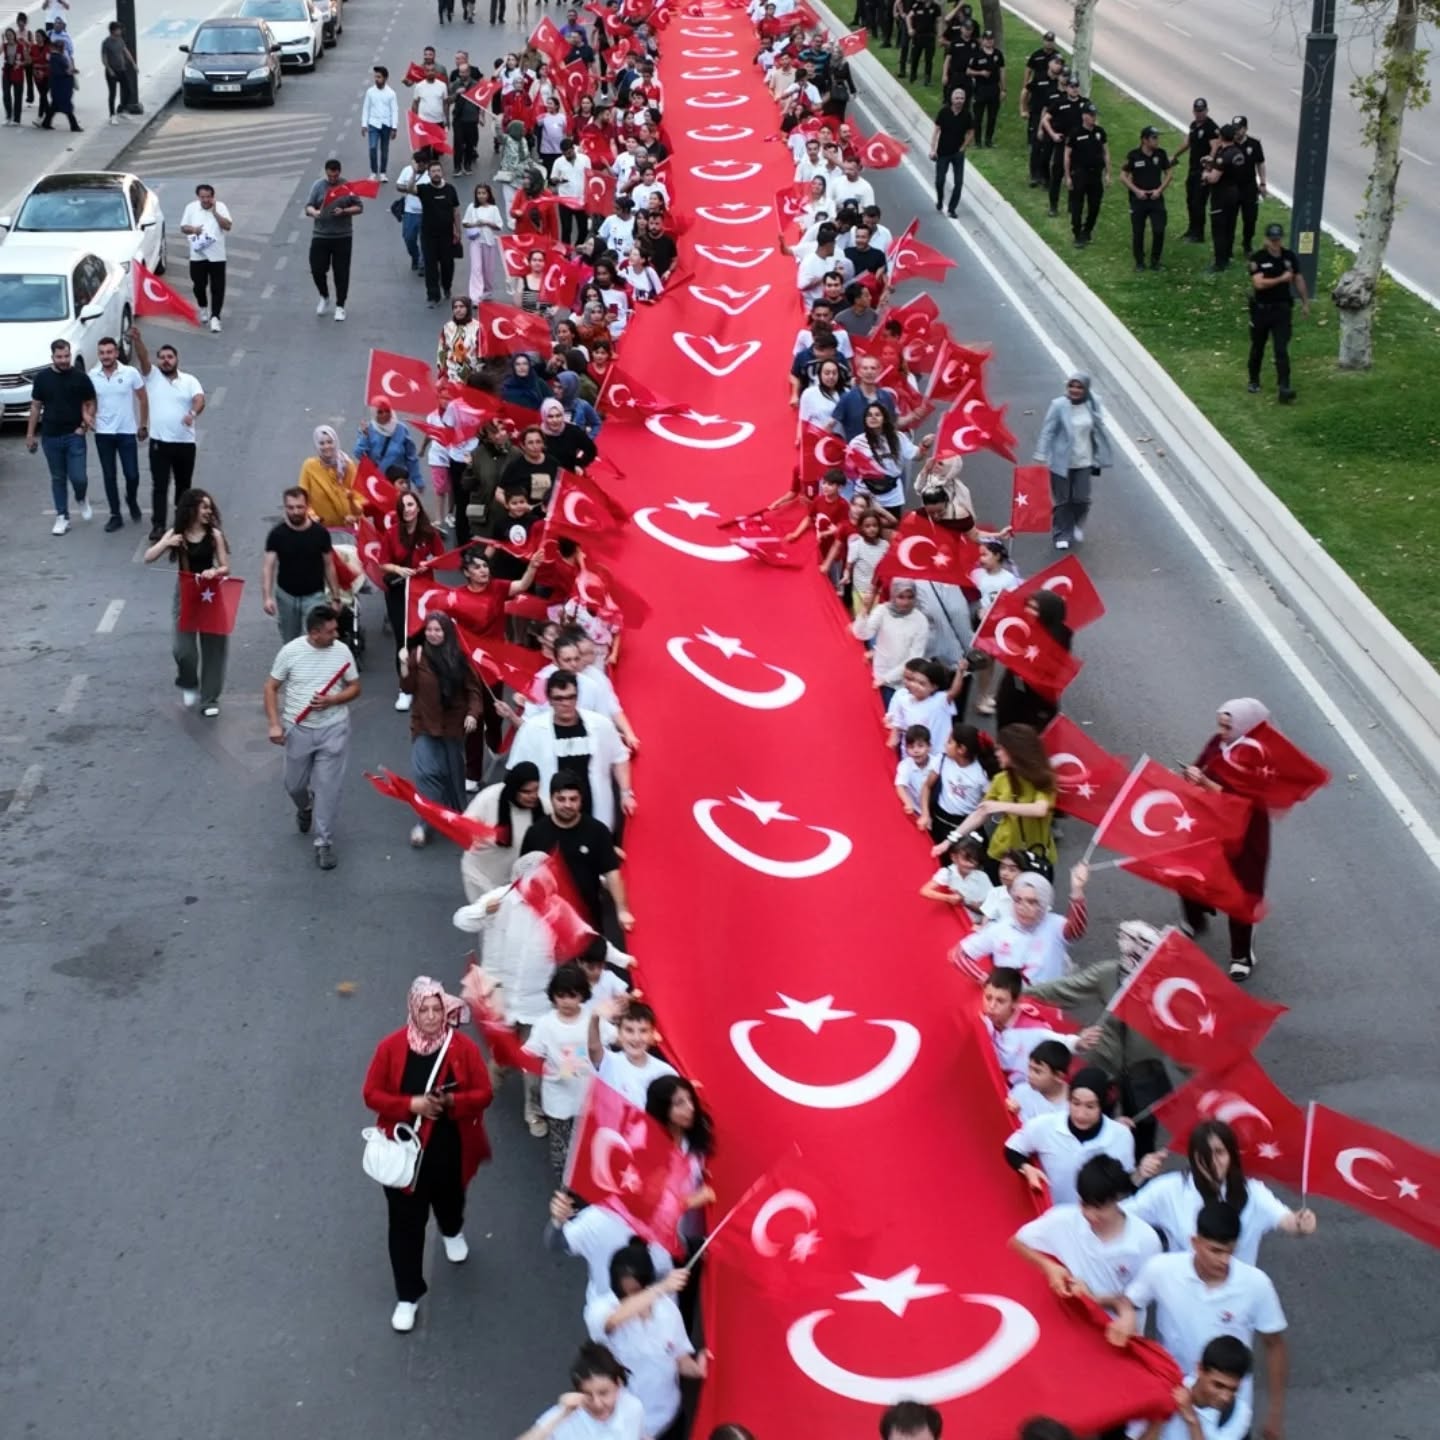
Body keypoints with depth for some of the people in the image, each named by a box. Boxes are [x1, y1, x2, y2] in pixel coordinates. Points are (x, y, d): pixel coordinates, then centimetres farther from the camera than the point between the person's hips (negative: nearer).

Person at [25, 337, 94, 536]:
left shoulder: (81, 378, -3)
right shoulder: (42, 378, 2)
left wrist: (84, 424, -12)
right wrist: (30, 434, 6)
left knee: (78, 477, -8)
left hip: (74, 436, -2)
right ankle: (62, 517, 16)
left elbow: (90, 404, 4)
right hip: (50, 437, 2)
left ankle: (82, 499, 25)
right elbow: (36, 407, 8)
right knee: (58, 478, 8)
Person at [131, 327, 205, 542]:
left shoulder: (189, 380, 2)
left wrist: (193, 413, -37)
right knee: (159, 486, -6)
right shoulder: (152, 375, 3)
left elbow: (200, 400, -14)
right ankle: (158, 526, -9)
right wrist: (136, 339, -35)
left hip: (185, 442, 1)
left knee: (183, 485, 14)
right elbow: (143, 357, -15)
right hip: (159, 442, -1)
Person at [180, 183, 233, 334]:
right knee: (199, 286, 10)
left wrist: (214, 212, -21)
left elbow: (228, 226, -14)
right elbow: (183, 228, 7)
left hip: (217, 256, -2)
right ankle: (203, 308, 38)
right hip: (197, 255, 2)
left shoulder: (220, 207, -4)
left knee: (217, 288, -5)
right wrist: (192, 229, -15)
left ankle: (215, 318, -3)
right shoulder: (191, 208, 1)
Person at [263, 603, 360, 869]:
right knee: (294, 784, 15)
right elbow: (271, 688, -2)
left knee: (328, 787, -2)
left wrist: (332, 700, -17)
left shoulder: (342, 651, -7)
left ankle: (324, 842, 8)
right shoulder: (291, 651, -11)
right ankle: (305, 808, 50)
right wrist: (274, 724, -10)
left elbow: (355, 688, 2)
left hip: (333, 730, -1)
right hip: (298, 729, 1)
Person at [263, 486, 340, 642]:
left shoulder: (320, 533, -9)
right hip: (286, 595, 1)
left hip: (314, 595, -1)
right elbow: (268, 567, -12)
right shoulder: (277, 534, -10)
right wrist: (267, 597, -25)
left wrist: (335, 596, 4)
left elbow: (329, 566, 1)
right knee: (290, 644, 15)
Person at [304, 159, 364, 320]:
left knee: (341, 273, 1)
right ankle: (324, 297, 27)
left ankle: (340, 307, 13)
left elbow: (359, 207, 1)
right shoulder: (318, 186, 1)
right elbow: (308, 206, -3)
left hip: (343, 237, -1)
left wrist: (344, 211, -18)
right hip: (320, 236, 1)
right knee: (317, 269, 0)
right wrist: (314, 212, -27)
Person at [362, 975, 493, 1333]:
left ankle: (453, 1232, 66)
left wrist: (452, 1101, -29)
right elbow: (372, 1094, -10)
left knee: (449, 1201, 29)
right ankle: (408, 1296, 17)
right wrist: (412, 1104, -25)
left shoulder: (464, 1047, -14)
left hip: (450, 1151, 2)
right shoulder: (391, 1047, -14)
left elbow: (484, 1094, -9)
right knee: (405, 1224, 3)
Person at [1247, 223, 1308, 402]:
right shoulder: (1258, 258, -11)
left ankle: (1284, 388, -16)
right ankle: (1254, 381, 34)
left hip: (1282, 308, 1)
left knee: (1282, 350, -9)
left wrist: (1305, 303, 14)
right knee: (1257, 347, 15)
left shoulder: (1289, 257, 0)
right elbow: (1259, 283, -23)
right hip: (1261, 309, -1)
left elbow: (1298, 279, 11)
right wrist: (1281, 278, -21)